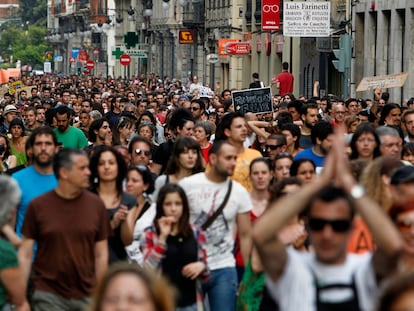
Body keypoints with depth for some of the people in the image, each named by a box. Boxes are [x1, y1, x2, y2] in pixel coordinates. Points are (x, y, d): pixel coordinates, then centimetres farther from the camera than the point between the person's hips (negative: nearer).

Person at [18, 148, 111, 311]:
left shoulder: (96, 204, 2)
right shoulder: (38, 206, -2)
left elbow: (101, 255, 6)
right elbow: (25, 254, 1)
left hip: (86, 296, 2)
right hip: (48, 296, -1)